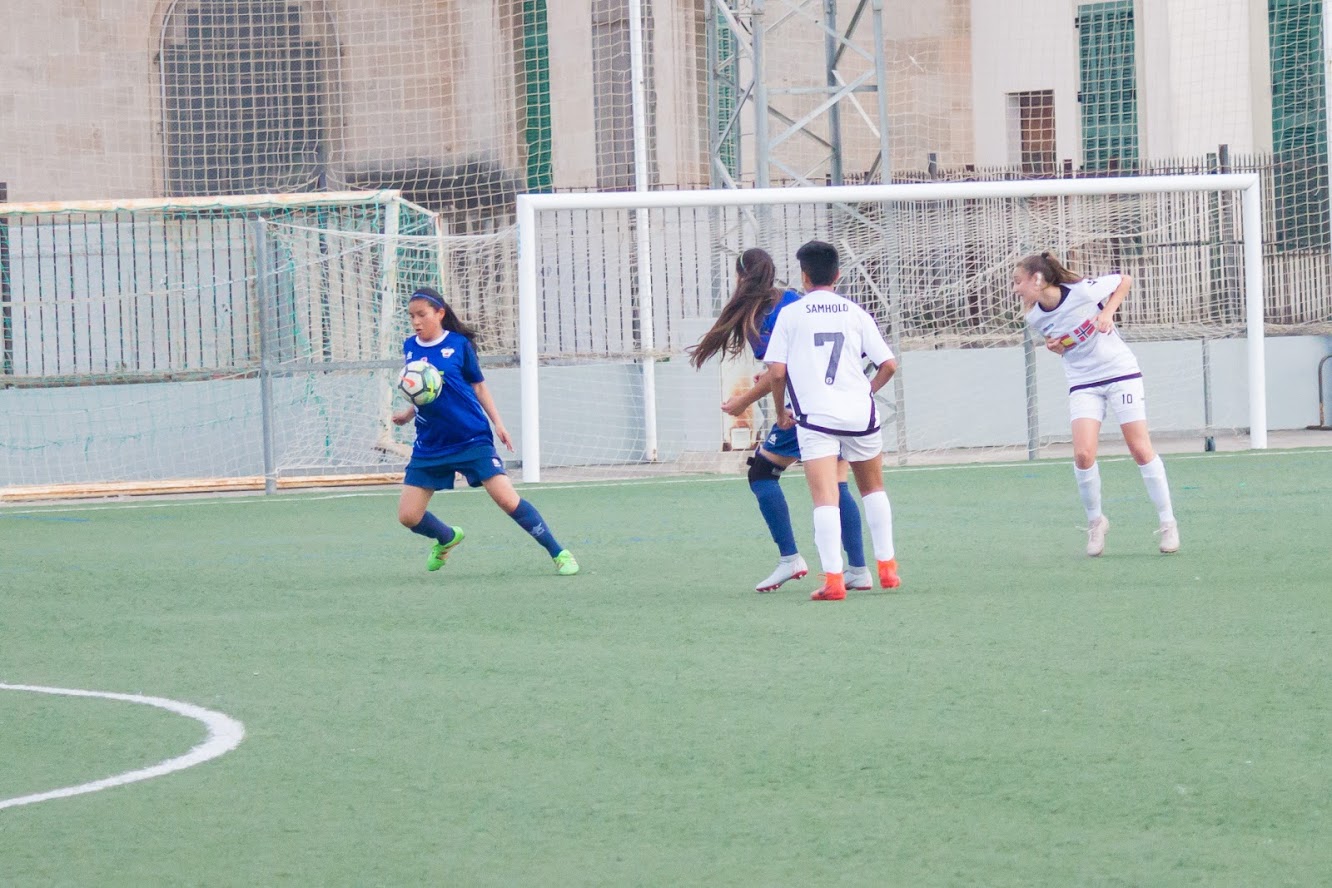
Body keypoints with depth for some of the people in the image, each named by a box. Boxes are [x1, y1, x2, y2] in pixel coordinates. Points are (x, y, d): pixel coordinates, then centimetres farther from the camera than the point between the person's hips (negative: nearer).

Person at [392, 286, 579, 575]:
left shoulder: (459, 344, -5)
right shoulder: (410, 348, 5)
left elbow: (478, 387, 6)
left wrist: (498, 423, -2)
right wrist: (407, 413, 1)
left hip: (472, 440, -4)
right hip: (430, 446, 4)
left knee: (507, 499, -15)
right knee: (408, 516, 0)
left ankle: (559, 554, -3)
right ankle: (447, 538, 33)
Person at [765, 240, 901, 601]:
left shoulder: (791, 314, 2)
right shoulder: (855, 313, 7)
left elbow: (776, 371, -4)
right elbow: (889, 364, 5)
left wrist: (781, 410, 12)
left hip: (815, 416, -3)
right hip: (860, 415, 3)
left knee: (825, 499, -9)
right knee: (873, 489, 23)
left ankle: (833, 578, -21)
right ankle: (887, 567, 26)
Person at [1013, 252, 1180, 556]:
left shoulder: (1083, 291, -17)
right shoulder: (1035, 317, -2)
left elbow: (1124, 280, 0)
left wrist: (1108, 312, -13)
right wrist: (1055, 346, -6)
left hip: (1120, 372, -3)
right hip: (1083, 383, 3)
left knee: (1141, 449, -5)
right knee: (1083, 454, -14)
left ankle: (1167, 522, 7)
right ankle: (1095, 521, 7)